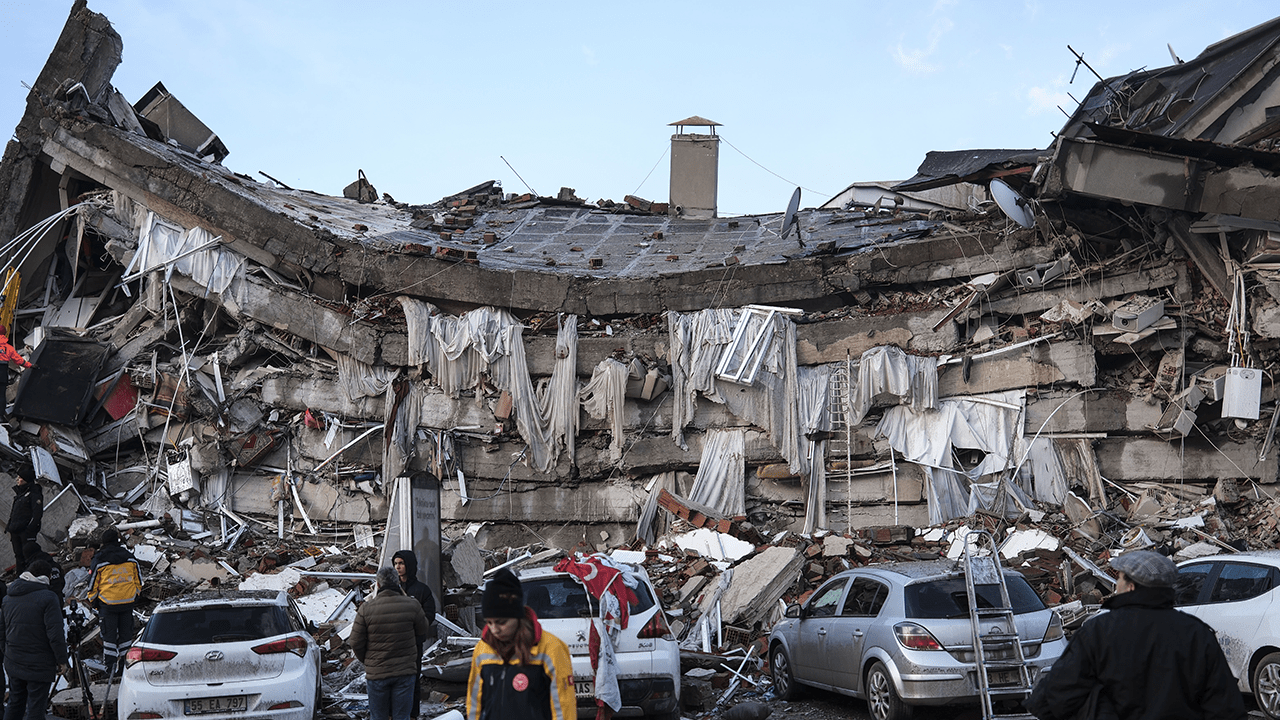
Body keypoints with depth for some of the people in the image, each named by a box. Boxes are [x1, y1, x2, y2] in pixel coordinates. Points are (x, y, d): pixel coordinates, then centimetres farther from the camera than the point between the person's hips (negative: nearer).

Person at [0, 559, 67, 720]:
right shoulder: (48, 598, -15)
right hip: (39, 665, -6)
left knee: (15, 703, 19)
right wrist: (61, 660, -9)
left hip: (13, 663, 6)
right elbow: (55, 634, -18)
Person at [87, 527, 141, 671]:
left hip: (108, 604, -2)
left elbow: (93, 585, -2)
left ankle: (110, 665, 6)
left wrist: (93, 602, 11)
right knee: (126, 632, 12)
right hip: (128, 602, 3)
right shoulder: (130, 558, 1)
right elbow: (138, 580, 9)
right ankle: (125, 662, 17)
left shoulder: (99, 561, -7)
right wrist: (135, 596, 22)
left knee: (109, 634, 5)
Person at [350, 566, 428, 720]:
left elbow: (356, 643, -4)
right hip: (405, 672, 0)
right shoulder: (412, 606, -10)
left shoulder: (366, 609, -10)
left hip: (376, 673, 0)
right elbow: (422, 634, 6)